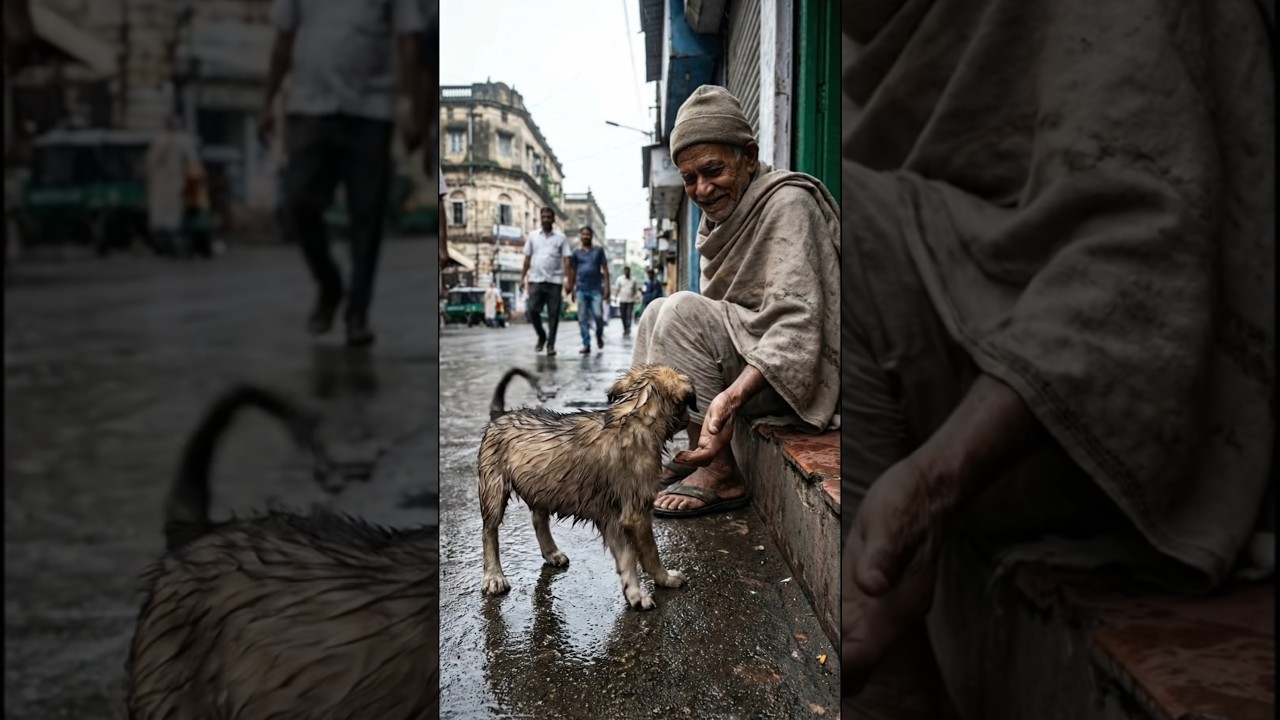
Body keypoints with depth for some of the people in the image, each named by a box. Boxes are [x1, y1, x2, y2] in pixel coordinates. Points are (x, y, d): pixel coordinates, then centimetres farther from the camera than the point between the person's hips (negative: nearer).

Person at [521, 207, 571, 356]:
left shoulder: (561, 238, 5)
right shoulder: (533, 236, 11)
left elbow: (566, 260, 0)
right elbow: (527, 258, 14)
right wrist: (522, 278, 8)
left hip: (554, 281, -1)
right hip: (535, 280, 2)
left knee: (553, 314, 0)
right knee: (533, 310, -5)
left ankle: (551, 344, 9)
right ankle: (541, 336, 18)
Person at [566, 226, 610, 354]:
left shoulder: (599, 251, 7)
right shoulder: (576, 253, 11)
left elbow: (605, 269, 4)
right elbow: (572, 271, 14)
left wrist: (606, 287, -4)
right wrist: (571, 288, 9)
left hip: (596, 289, -2)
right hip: (581, 289, 2)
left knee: (598, 315, -12)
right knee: (582, 318, -2)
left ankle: (599, 335, 17)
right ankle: (586, 345, 2)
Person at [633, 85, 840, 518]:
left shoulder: (787, 202, -17)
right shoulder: (726, 211, 11)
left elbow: (796, 323, -29)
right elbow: (722, 312, 10)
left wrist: (732, 396, -41)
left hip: (797, 369, -9)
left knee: (682, 310, -23)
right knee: (657, 312, 7)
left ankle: (719, 474, -18)